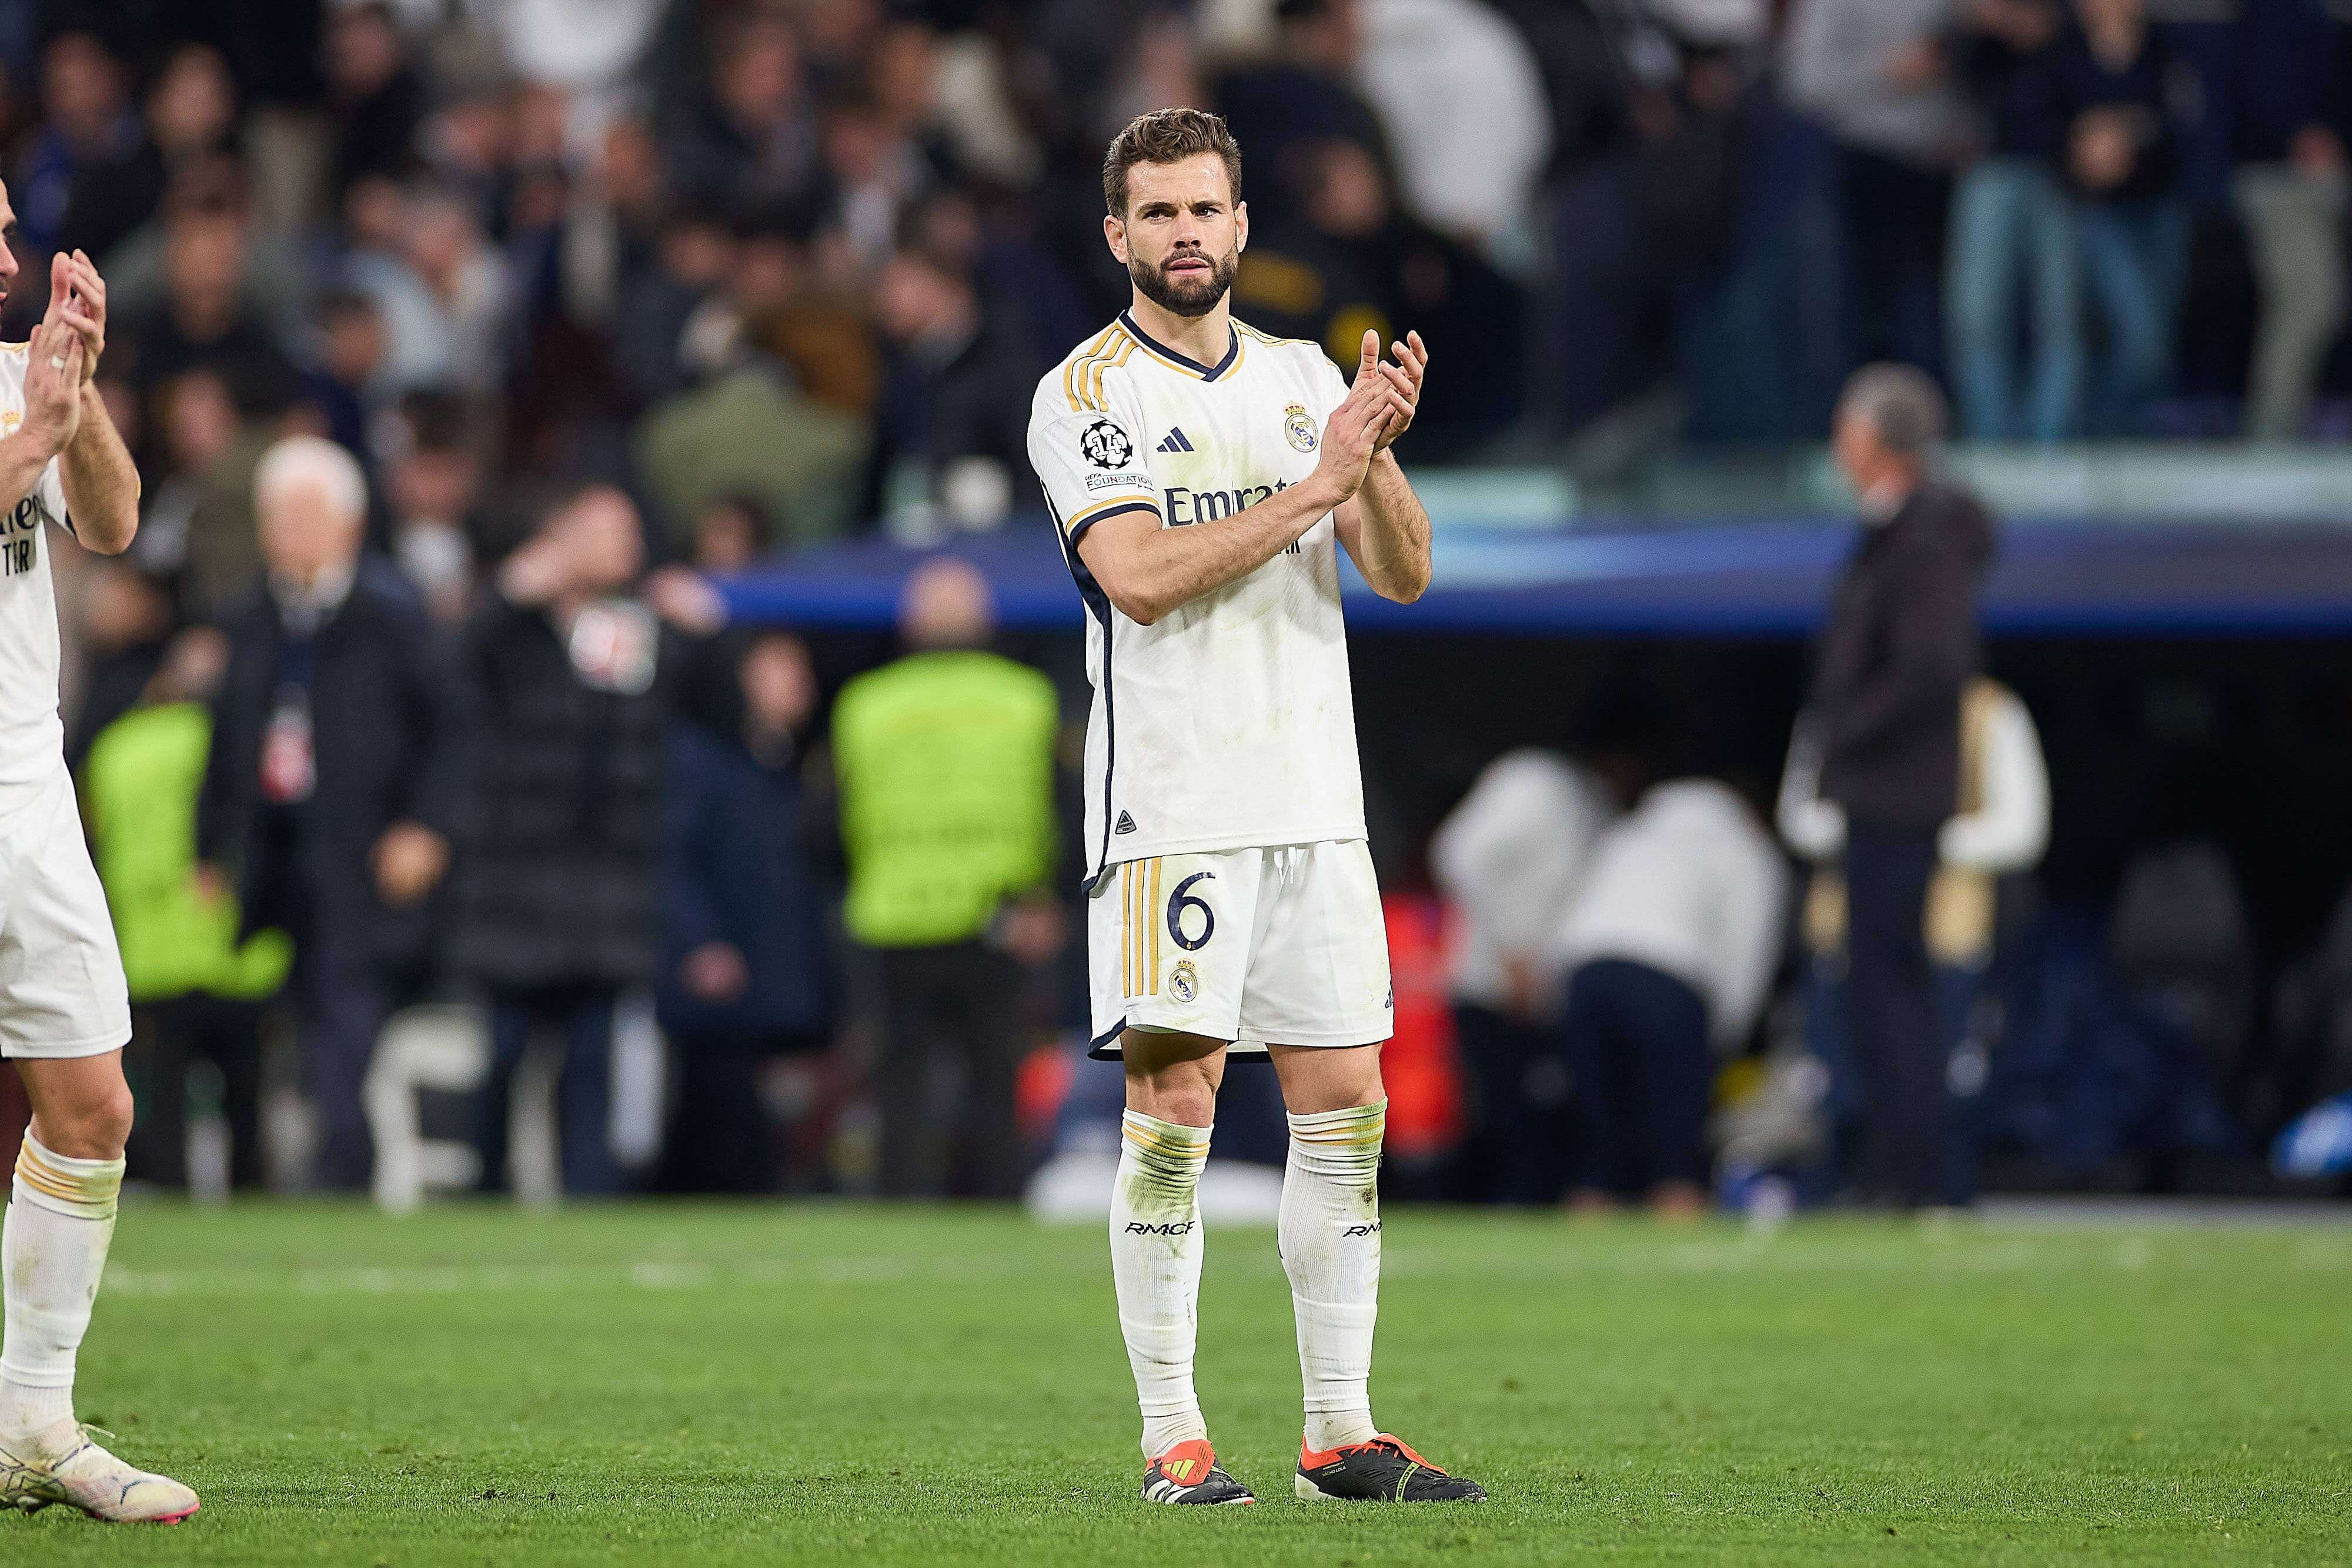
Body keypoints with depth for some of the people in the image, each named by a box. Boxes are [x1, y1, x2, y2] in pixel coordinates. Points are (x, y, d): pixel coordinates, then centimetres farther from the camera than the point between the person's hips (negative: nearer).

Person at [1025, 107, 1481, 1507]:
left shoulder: (1304, 379, 13)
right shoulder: (1087, 394, -3)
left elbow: (1404, 573, 7)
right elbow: (1142, 575, -16)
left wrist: (1379, 458, -12)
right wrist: (1314, 484, -19)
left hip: (1316, 801, 5)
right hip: (1170, 805, -5)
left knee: (1346, 1107, 3)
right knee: (1174, 1104, -7)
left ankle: (1342, 1433, 8)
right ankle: (1173, 1434, -2)